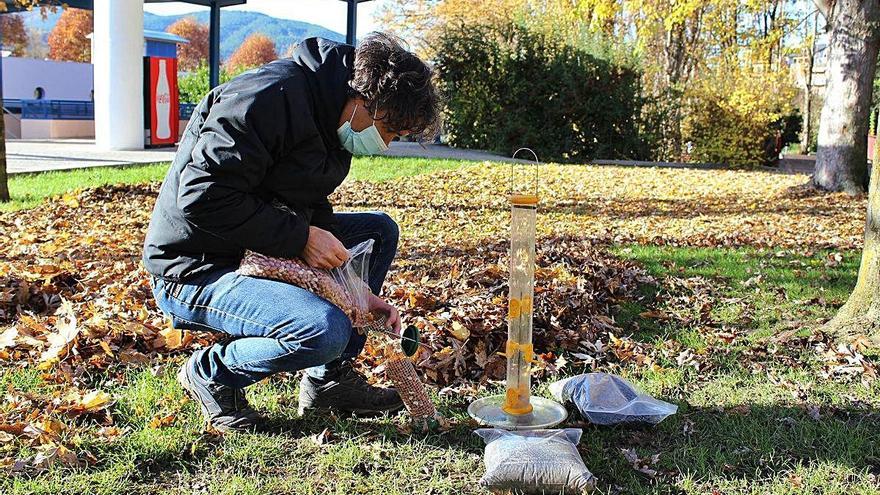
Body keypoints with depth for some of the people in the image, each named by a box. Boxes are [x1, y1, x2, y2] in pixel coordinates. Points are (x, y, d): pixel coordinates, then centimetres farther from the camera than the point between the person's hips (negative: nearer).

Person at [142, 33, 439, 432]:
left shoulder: (331, 119, 7)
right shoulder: (271, 97, -22)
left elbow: (313, 211, 13)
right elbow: (203, 196, -28)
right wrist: (301, 237, -24)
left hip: (266, 254, 10)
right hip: (195, 270, -10)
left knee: (380, 231, 8)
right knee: (326, 331, -30)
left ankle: (330, 379, 10)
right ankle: (211, 373, -1)